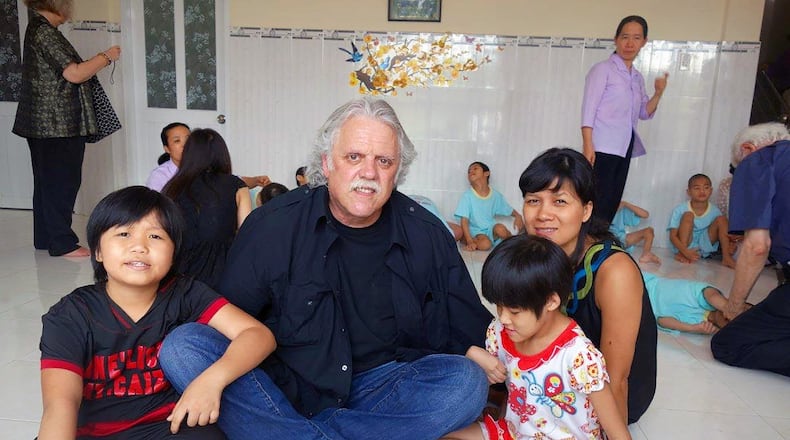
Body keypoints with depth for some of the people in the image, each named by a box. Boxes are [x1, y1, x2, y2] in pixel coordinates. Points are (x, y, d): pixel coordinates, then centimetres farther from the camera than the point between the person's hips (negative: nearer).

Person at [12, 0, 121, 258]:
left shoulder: (38, 29, 16)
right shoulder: (44, 31, -14)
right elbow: (75, 74, -20)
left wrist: (95, 64, 16)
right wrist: (107, 57, -8)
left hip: (43, 122, 10)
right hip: (58, 123, -10)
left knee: (48, 181, 15)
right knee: (62, 181, -4)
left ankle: (45, 237, 24)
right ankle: (62, 244, 3)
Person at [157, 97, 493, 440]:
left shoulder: (428, 236, 0)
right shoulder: (272, 225, -3)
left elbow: (470, 331, 6)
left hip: (380, 391, 1)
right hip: (278, 383, 0)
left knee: (467, 382, -25)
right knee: (182, 347, -22)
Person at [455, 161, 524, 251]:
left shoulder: (496, 195, 0)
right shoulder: (467, 196, -10)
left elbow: (510, 210, 11)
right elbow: (464, 221, -14)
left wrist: (518, 216, -14)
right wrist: (469, 241, -26)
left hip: (491, 229, 3)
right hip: (475, 231, -3)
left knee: (500, 229, -31)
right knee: (485, 244, -35)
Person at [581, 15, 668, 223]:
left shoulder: (637, 78, 17)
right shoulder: (603, 69, -3)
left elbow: (644, 113, 21)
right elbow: (588, 110, -11)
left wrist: (658, 93, 2)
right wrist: (588, 146, -21)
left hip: (624, 150, 7)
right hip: (602, 149, -7)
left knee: (612, 204, 7)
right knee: (598, 205, -12)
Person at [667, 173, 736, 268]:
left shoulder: (714, 211, -3)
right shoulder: (680, 210, -13)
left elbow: (724, 233, 4)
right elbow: (673, 236, -14)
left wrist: (728, 245, -20)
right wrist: (685, 251, -30)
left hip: (704, 247, 3)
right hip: (684, 245, -3)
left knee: (721, 219, -11)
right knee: (688, 215, -23)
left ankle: (726, 257, -11)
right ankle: (681, 253, -21)